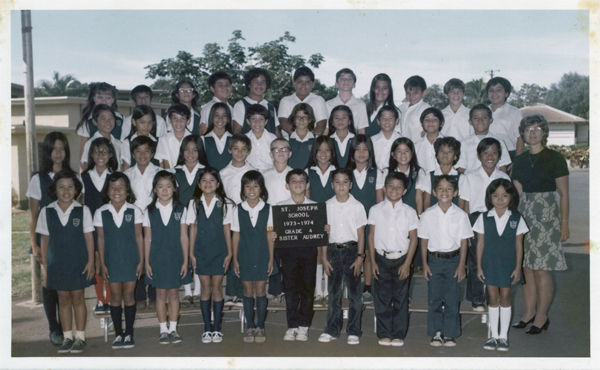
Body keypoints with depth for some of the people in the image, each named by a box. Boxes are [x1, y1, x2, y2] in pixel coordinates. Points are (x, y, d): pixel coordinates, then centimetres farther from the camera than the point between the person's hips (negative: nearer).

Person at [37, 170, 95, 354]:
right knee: (63, 299, 9)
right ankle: (67, 337, 20)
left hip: (78, 262, -2)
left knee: (78, 298, 5)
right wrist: (44, 265, 5)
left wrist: (90, 261, -6)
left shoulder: (83, 210, -5)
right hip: (57, 263, 2)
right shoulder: (46, 212, 0)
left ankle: (80, 337, 15)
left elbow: (89, 237, -2)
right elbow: (45, 239, 5)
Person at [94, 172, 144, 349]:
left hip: (131, 259, -1)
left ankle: (129, 334, 15)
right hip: (112, 260, 1)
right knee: (115, 296, 6)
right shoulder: (100, 213, -2)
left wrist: (141, 261, -2)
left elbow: (139, 237, 0)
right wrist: (102, 263, 1)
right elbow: (101, 239, 1)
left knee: (129, 295, 4)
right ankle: (118, 334, 17)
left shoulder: (134, 211, -4)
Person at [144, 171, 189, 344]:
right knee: (161, 294, 6)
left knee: (174, 293, 7)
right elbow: (147, 238, 2)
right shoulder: (150, 211, 0)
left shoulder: (180, 210, -1)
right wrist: (147, 262, 0)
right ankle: (163, 330, 16)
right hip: (157, 258, 0)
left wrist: (185, 261, -2)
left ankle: (173, 329, 17)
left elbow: (184, 237, 0)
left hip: (175, 258, 0)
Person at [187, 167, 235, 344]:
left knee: (217, 288, 3)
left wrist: (230, 252, -1)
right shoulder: (194, 203, 3)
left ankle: (217, 328, 12)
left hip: (219, 251, -1)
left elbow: (227, 229, 0)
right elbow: (193, 229, 5)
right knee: (205, 289, 4)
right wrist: (191, 253, 3)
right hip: (201, 251, 1)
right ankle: (207, 328, 12)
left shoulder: (225, 203, -1)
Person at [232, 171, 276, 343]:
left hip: (262, 256, -1)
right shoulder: (238, 210, -3)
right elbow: (236, 235, 1)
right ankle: (250, 327, 18)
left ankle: (260, 327, 16)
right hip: (245, 256, 1)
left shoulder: (267, 209, -5)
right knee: (248, 291, 7)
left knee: (260, 290, 4)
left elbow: (270, 235, -2)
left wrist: (271, 258, -4)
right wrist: (235, 259, 0)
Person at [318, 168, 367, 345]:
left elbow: (361, 234, 0)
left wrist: (360, 257, -7)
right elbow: (324, 233, 6)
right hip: (333, 251, 2)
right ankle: (332, 330, 18)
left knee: (354, 292, 1)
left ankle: (353, 331, 11)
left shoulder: (357, 206, -1)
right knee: (333, 292, 7)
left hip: (352, 250, -2)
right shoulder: (327, 206, 4)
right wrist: (324, 258, 3)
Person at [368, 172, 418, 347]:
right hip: (381, 259, 0)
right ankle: (384, 334, 14)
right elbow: (371, 236, 4)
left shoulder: (409, 212, 2)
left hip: (401, 260, 0)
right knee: (382, 298, 3)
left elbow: (413, 239, 2)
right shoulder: (375, 210, 3)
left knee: (400, 298, 4)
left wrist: (407, 263, -5)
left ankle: (399, 334, 14)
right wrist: (373, 261, -1)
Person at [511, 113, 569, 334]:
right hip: (523, 215, 5)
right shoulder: (520, 160, 11)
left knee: (541, 269, -4)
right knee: (526, 267, 7)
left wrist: (564, 223, -8)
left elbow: (564, 194, -3)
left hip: (546, 215, -5)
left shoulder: (554, 158, -3)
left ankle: (542, 316, 7)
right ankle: (529, 312, 17)